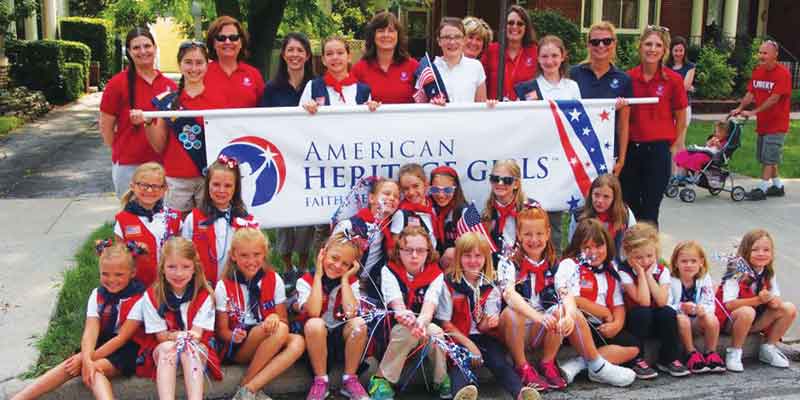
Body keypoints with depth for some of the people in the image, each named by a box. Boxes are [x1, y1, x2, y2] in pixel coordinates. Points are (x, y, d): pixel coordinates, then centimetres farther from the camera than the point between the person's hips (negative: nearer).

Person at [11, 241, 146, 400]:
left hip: (126, 351, -5)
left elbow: (121, 338, -16)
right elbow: (90, 331, -12)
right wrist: (87, 359, -31)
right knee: (71, 366, -22)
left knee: (95, 369, -32)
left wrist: (87, 358, -18)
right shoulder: (97, 295, 1)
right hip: (102, 345, 5)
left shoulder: (138, 299, -14)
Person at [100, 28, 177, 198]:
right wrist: (123, 152, 3)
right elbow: (106, 128, -1)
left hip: (163, 163, 3)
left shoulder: (169, 85, 3)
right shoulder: (117, 84, -6)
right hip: (129, 166, -3)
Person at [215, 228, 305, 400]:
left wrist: (276, 318, -20)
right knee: (280, 330, -31)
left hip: (270, 346, 4)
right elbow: (221, 330, -1)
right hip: (237, 348, -3)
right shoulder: (224, 286, -5)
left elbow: (284, 321, 5)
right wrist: (234, 336, -24)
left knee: (297, 342, -29)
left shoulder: (274, 280, 1)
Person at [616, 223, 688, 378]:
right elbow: (643, 302, -25)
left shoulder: (662, 270, -4)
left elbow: (662, 301, -19)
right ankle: (637, 360, -20)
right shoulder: (624, 272, -14)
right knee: (641, 313, -32)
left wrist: (649, 274, -17)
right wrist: (641, 273, -22)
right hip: (633, 322, -3)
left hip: (657, 323, 3)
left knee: (669, 312, -26)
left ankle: (669, 359, -9)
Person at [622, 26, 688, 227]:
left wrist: (673, 147, 4)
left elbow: (681, 118, 5)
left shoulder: (673, 80, -4)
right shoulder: (628, 78, 1)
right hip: (630, 148, 2)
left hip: (658, 150, -2)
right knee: (628, 209, 9)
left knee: (649, 212, 2)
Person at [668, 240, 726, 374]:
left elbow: (710, 304, -6)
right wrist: (681, 308, -37)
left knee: (712, 319, -27)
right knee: (682, 319, -35)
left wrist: (703, 309, -30)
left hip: (697, 319, 3)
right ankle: (692, 354, -19)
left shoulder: (705, 279, 0)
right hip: (677, 318, -3)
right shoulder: (670, 281, -11)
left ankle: (711, 353, -9)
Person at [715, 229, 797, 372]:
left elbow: (776, 299, 1)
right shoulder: (737, 273, -21)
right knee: (746, 312, -37)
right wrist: (758, 300, -35)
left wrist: (775, 301, -23)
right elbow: (729, 304, -27)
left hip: (755, 322, 6)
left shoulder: (768, 273, -2)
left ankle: (767, 349, 7)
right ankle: (734, 352, -14)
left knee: (789, 309, -9)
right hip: (729, 320, -6)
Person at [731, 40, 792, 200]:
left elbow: (774, 98, -22)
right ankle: (778, 186, 26)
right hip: (762, 122, 8)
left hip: (777, 124, -8)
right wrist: (740, 108, -12)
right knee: (764, 157, 14)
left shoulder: (783, 73, -16)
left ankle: (762, 188, -2)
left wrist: (753, 112, -26)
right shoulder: (757, 72, 7)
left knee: (769, 157, -6)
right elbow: (751, 93, 4)